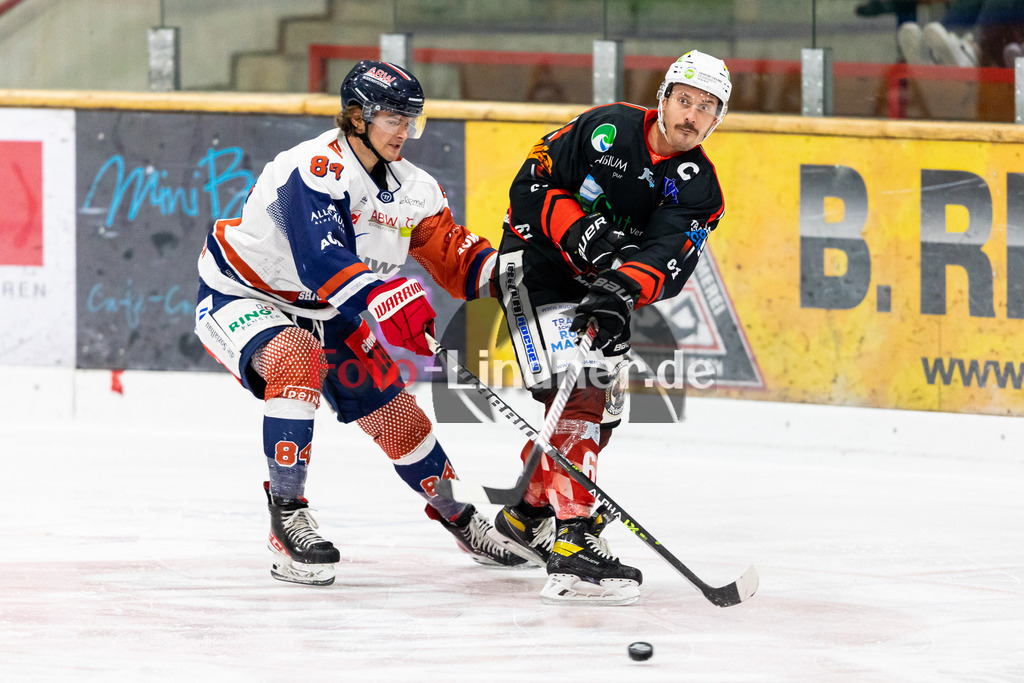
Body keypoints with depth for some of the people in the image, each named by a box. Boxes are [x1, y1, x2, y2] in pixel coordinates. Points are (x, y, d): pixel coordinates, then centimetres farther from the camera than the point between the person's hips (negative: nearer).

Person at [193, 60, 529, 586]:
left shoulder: (411, 187, -3)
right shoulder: (316, 170, -30)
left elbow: (453, 258, 1)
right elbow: (320, 258, -43)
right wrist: (383, 299, -57)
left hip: (319, 313, 8)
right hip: (237, 300, -8)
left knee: (392, 408, 8)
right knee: (296, 362, -37)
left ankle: (463, 522, 29)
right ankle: (287, 515, -29)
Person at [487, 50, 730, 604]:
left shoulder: (699, 189, -5)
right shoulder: (606, 130, -14)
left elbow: (669, 259, -21)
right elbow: (532, 184, -15)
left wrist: (624, 290, -39)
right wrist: (582, 234, -27)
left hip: (599, 289, 7)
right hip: (537, 266, -7)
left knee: (601, 410, 14)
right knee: (577, 394, -22)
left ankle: (527, 515, 38)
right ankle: (573, 543, -32)